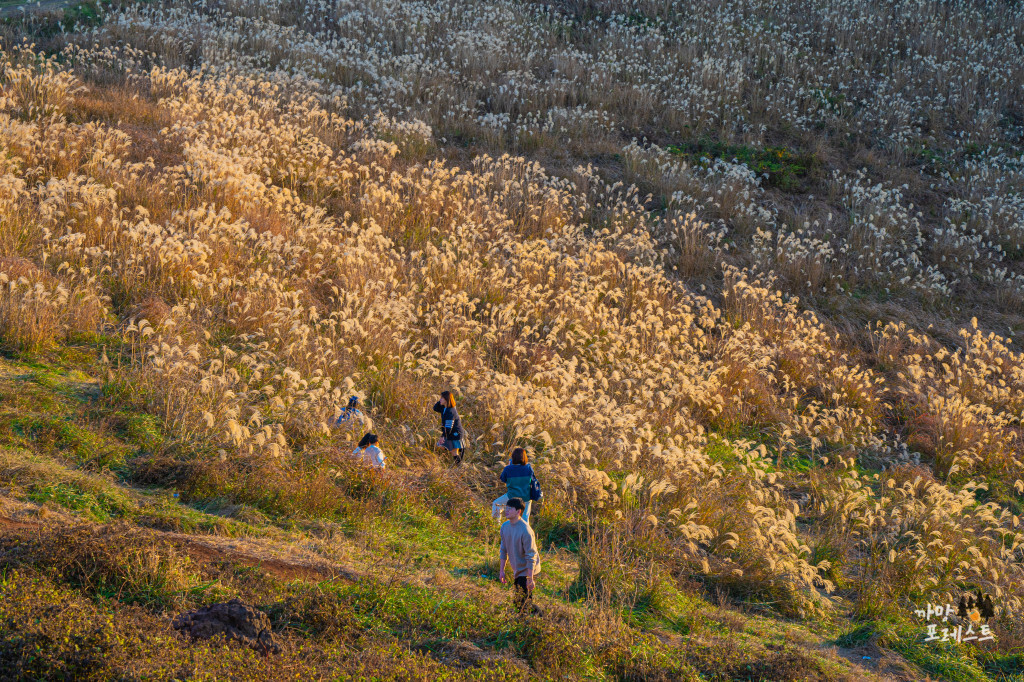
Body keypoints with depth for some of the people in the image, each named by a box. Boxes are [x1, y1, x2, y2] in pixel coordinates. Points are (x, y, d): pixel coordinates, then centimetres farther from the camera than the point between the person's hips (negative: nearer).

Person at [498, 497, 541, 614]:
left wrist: (530, 578, -22)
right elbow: (503, 550, 12)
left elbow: (531, 556, -22)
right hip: (517, 571, 8)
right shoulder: (505, 526, 1)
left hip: (527, 570, -8)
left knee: (520, 602, -12)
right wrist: (501, 570, 11)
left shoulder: (525, 530, -23)